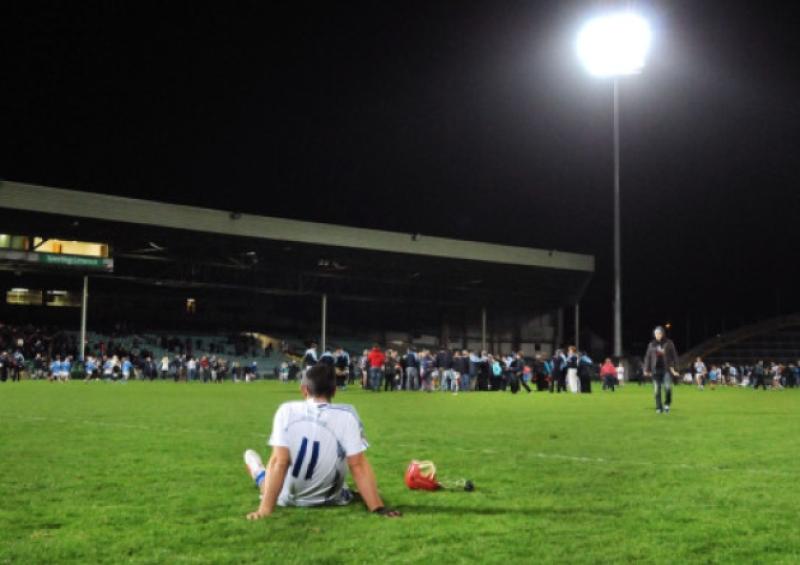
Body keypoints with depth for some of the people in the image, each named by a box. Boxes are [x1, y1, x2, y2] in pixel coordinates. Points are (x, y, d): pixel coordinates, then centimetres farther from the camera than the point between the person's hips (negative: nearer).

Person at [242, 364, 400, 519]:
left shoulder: (287, 411, -17)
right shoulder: (347, 415, -19)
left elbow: (279, 461, -22)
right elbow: (358, 465, -22)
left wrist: (264, 509, -22)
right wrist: (378, 508, -19)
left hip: (287, 499, 0)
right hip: (328, 501, 0)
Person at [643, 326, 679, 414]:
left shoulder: (669, 343, 2)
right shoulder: (651, 345, 8)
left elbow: (674, 356, 2)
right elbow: (648, 357, 12)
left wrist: (675, 369, -5)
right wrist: (647, 369, 7)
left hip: (667, 370, -2)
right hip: (656, 371, 2)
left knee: (668, 387, -17)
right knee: (657, 390, 2)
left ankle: (667, 404, 4)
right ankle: (659, 408, 10)